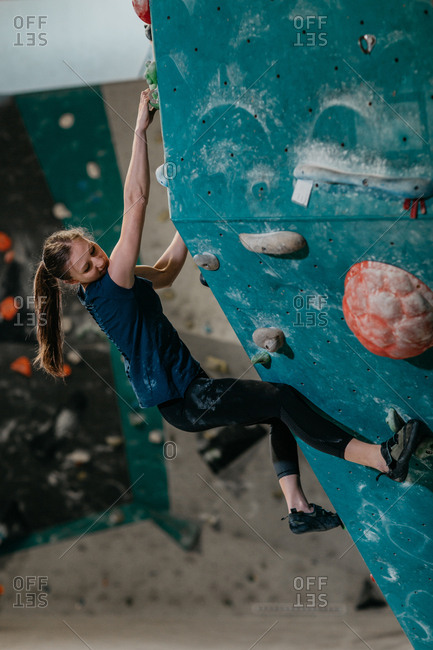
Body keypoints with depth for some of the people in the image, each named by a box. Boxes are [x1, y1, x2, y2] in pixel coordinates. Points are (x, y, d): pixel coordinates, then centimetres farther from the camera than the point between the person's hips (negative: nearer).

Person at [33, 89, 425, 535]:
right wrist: (140, 132, -26)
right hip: (181, 401, -11)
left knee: (278, 407, 15)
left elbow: (167, 269, 23)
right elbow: (135, 203, -26)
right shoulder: (106, 289, -22)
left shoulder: (115, 281, 6)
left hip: (189, 388, 11)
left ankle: (298, 509, 11)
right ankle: (383, 457, -19)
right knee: (282, 398, -17)